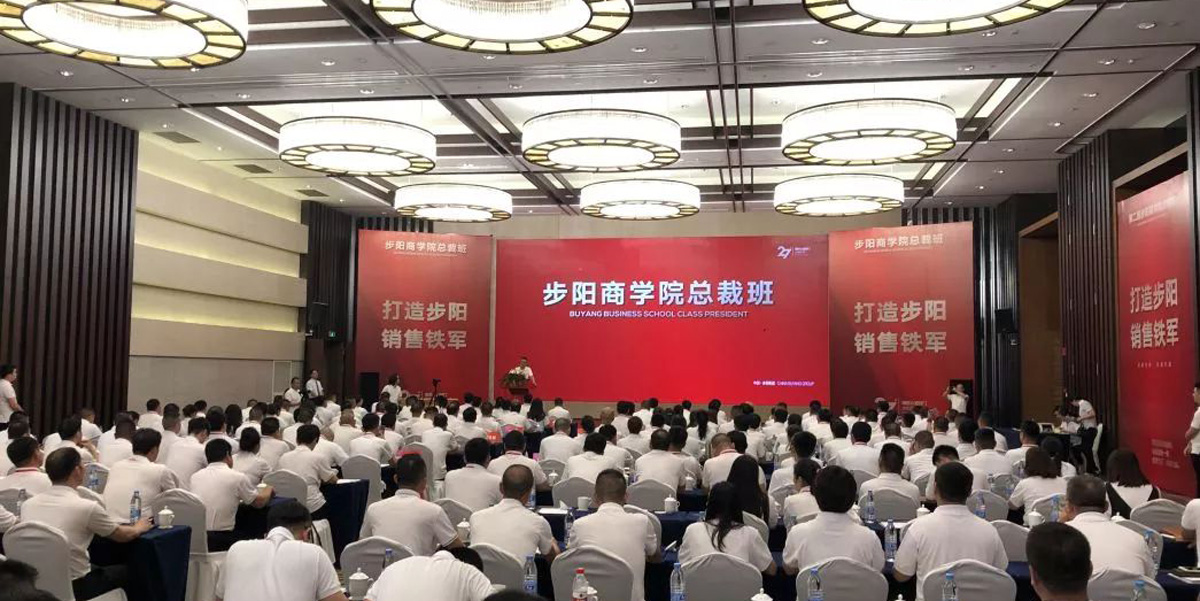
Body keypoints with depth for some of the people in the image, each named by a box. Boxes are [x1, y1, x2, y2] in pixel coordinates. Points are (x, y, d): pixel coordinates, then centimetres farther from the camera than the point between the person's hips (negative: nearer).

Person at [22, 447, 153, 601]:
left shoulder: (28, 504, -3)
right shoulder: (86, 507, -18)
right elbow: (123, 535, -1)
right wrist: (139, 528, 21)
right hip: (74, 587, -6)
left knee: (95, 567, 29)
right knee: (127, 571, 17)